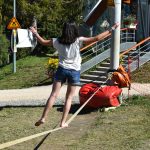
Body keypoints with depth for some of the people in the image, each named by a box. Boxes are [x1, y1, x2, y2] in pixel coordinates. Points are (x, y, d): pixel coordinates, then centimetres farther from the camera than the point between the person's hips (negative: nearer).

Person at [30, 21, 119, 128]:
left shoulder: (57, 41, 1)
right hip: (74, 71, -1)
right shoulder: (78, 41, -8)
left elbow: (43, 42, 14)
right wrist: (111, 30, -6)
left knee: (53, 95, 3)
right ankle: (63, 122, 6)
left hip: (62, 70, 2)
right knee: (69, 98, 7)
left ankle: (43, 118, -1)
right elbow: (96, 38, -11)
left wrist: (35, 33, 30)